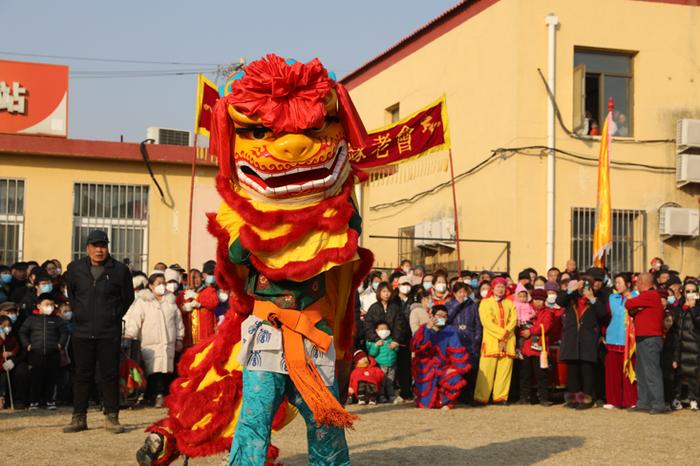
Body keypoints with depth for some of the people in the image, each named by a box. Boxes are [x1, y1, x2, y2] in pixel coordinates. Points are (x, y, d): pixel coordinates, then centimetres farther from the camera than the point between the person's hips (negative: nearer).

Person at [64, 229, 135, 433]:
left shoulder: (119, 270, -1)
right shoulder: (75, 269, 6)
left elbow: (128, 298, 9)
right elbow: (70, 294, 21)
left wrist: (114, 316, 6)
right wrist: (78, 313, 14)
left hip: (110, 333, -2)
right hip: (82, 332, 2)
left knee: (110, 375, 1)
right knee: (82, 375, 6)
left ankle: (111, 417, 7)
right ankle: (79, 418, 12)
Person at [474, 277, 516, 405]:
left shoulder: (509, 304, 19)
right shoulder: (485, 303, 8)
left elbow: (513, 320, 6)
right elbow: (486, 321, -5)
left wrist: (505, 334, -11)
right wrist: (501, 333, -12)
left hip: (508, 341, 3)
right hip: (491, 340, -3)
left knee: (505, 369, -3)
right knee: (487, 369, -9)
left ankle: (501, 397, 0)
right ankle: (481, 397, -7)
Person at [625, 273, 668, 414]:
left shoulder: (650, 295, -12)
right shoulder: (650, 296, 21)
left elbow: (628, 304, -11)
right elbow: (631, 311, 16)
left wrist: (632, 307, 10)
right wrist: (635, 309, -5)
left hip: (650, 339, -10)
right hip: (643, 339, 10)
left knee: (651, 372, -12)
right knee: (642, 373, 12)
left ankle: (659, 405, -13)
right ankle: (643, 403, 15)